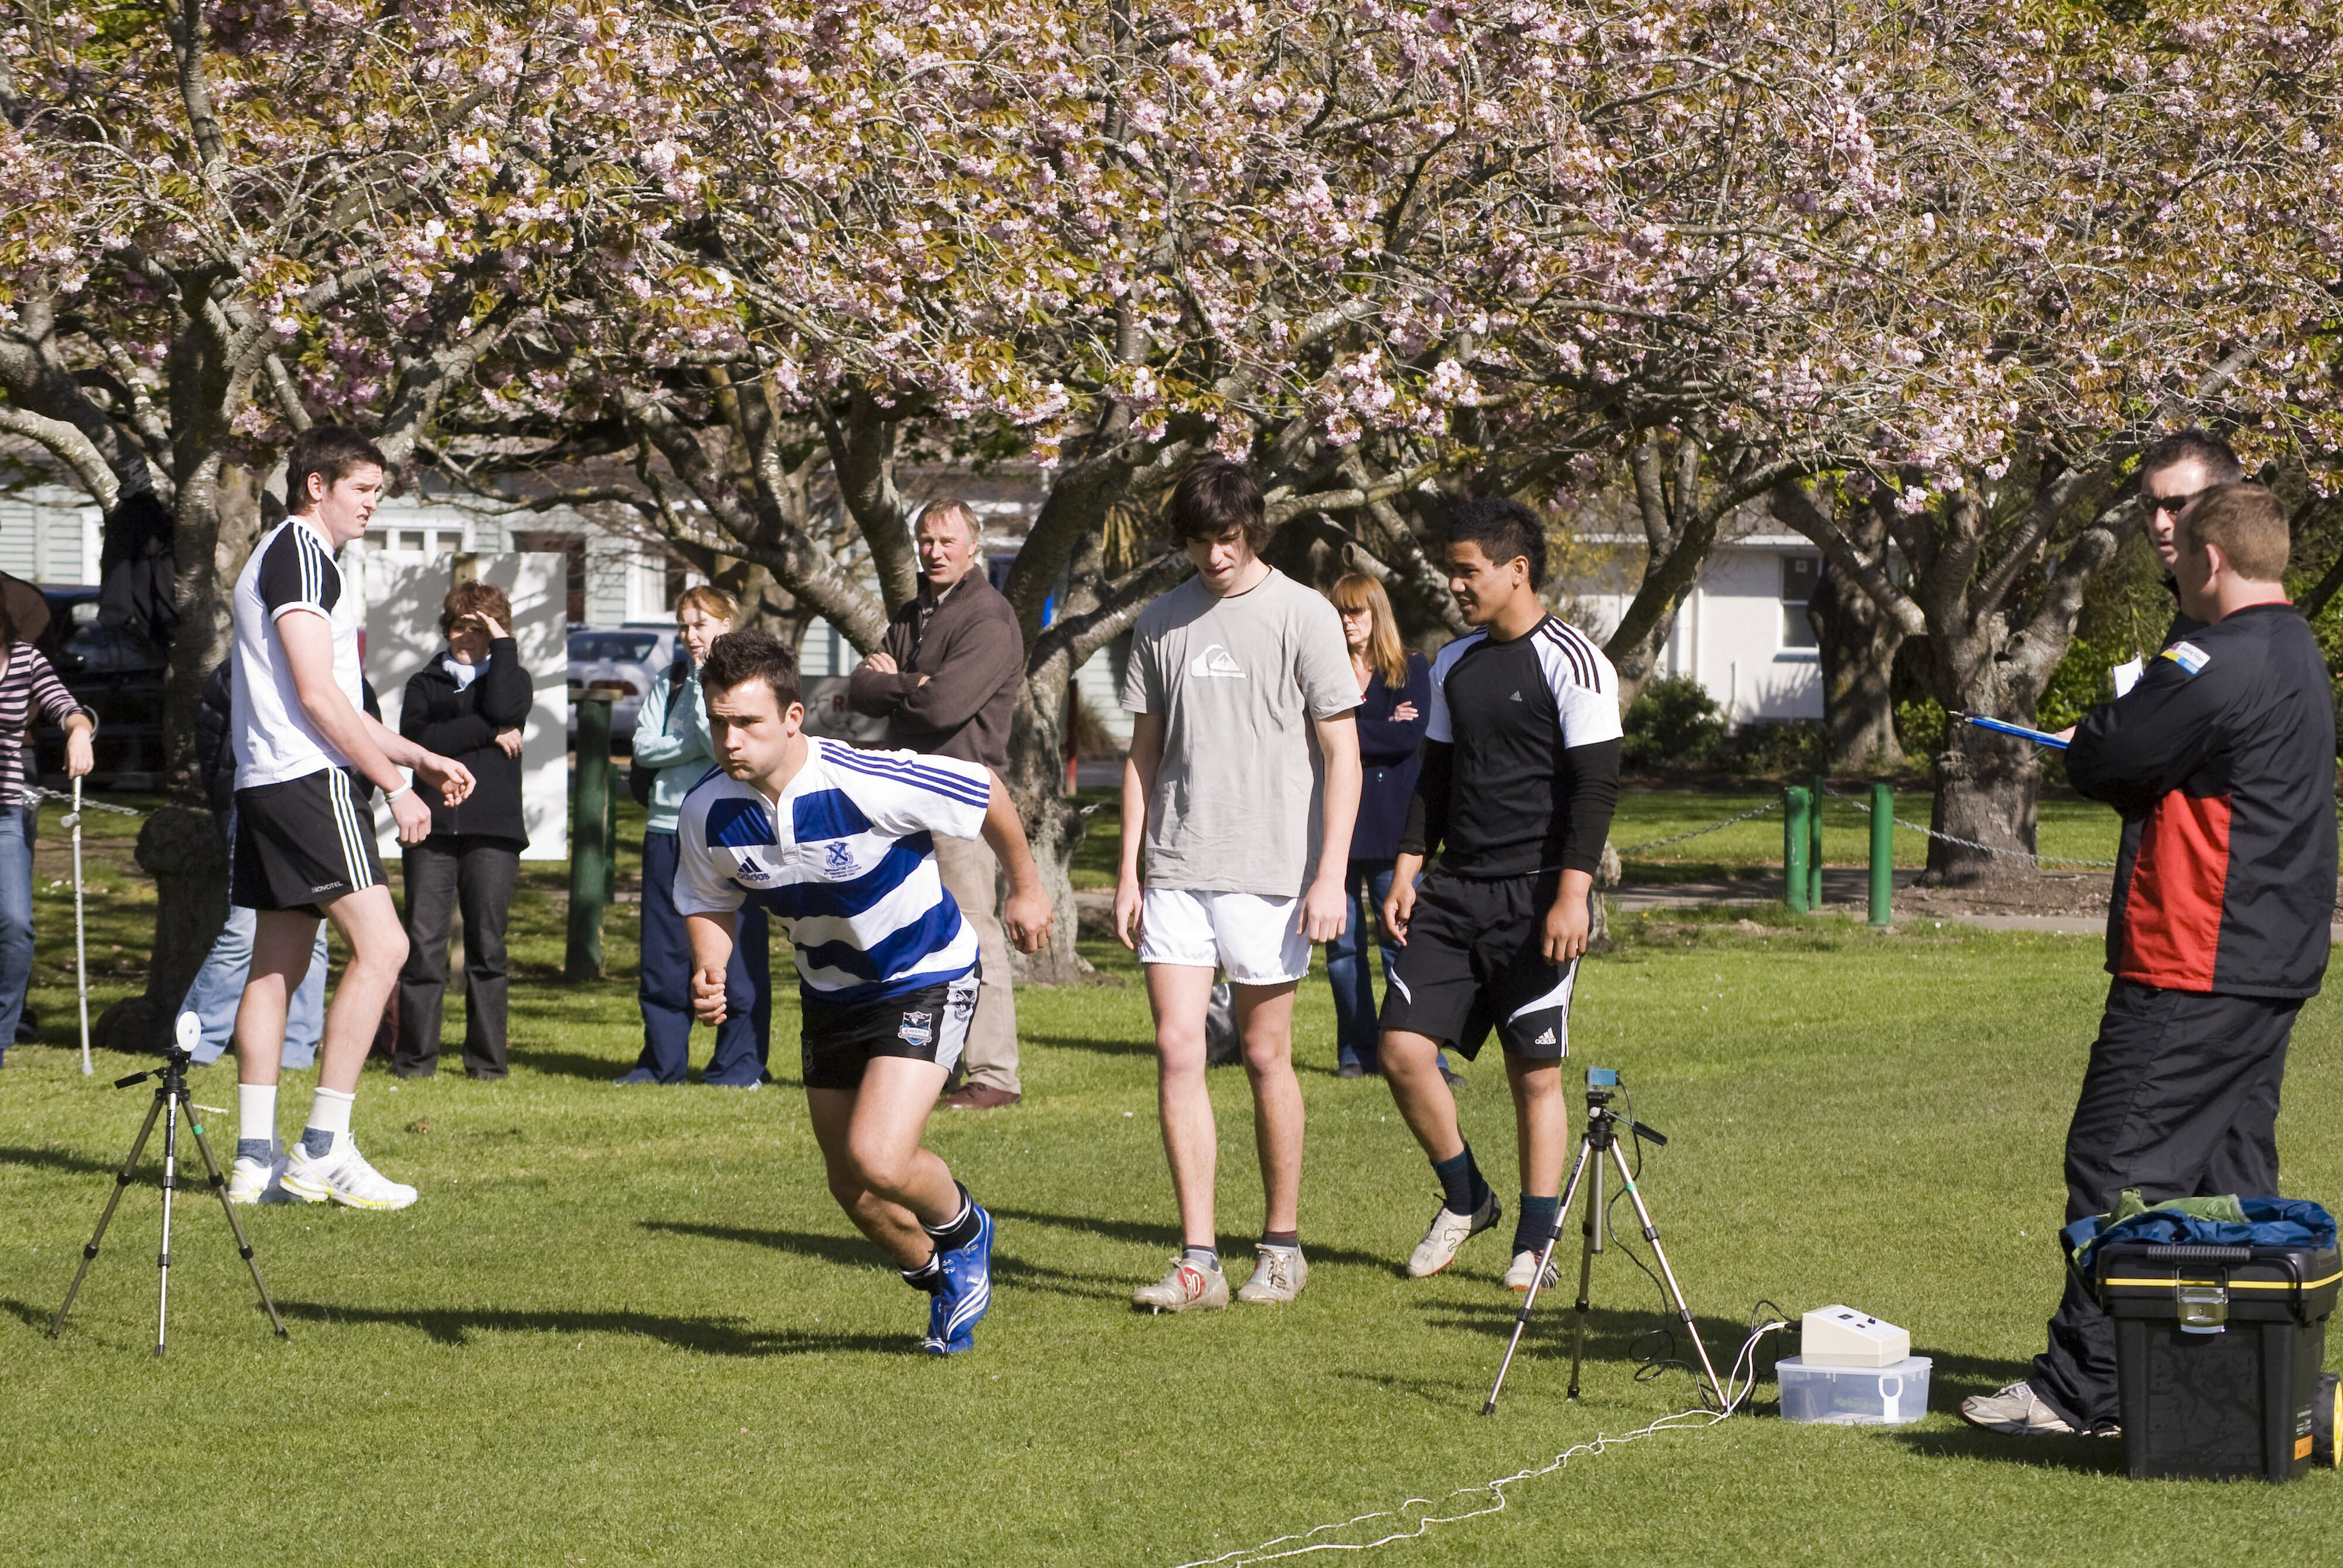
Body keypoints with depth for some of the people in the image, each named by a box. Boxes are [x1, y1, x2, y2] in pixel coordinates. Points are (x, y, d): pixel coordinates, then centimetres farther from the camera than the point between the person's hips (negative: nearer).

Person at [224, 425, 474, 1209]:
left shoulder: (282, 554, 23)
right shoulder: (300, 555, -10)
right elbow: (317, 696, -17)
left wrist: (420, 757, 25)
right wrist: (396, 786, -12)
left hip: (265, 784, 11)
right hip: (310, 782, -11)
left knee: (278, 964, 10)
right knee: (381, 944, -14)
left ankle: (255, 1158, 10)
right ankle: (323, 1150, -16)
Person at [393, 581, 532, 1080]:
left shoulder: (511, 678, 15)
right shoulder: (425, 684, 16)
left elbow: (505, 710, -11)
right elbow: (416, 740, -3)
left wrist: (503, 644, -2)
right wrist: (486, 731, -6)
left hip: (493, 831, -1)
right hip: (432, 829, 1)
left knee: (487, 946, -1)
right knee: (423, 943, -6)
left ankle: (488, 1058, 4)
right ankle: (415, 1056, -2)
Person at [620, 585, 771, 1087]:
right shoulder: (669, 683, 14)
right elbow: (644, 746, 3)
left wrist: (701, 687, -11)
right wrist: (696, 745, -10)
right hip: (667, 828, 5)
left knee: (735, 953, -4)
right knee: (662, 956, 7)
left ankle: (739, 1065, 4)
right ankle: (663, 1062, 16)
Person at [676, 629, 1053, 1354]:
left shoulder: (864, 785, -32)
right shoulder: (708, 811, -16)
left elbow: (985, 791, -15)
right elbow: (709, 905, 4)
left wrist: (1025, 886, 0)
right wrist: (710, 974, -17)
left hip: (925, 978, -6)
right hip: (830, 991, 6)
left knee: (877, 1159, -22)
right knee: (851, 1186, 10)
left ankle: (963, 1231, 12)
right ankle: (944, 1284, 40)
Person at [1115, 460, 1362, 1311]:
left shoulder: (1301, 616, -2)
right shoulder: (1161, 622, 10)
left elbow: (1342, 754, -2)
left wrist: (1331, 875, -9)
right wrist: (1128, 872, 10)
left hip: (1268, 872, -3)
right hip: (1176, 872, 3)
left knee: (1266, 1056, 3)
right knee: (1176, 1053, -5)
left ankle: (1282, 1246, 17)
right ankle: (1199, 1263, -4)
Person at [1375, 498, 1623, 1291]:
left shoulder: (1571, 661, -8)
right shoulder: (1454, 663, 14)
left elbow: (1595, 785, -12)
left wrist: (1571, 896, -18)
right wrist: (1406, 872, 11)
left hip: (1536, 896, -6)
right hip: (1456, 890, 6)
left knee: (1535, 1072, -1)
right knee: (1403, 1048, -3)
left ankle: (1535, 1242, 8)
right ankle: (1464, 1199, 16)